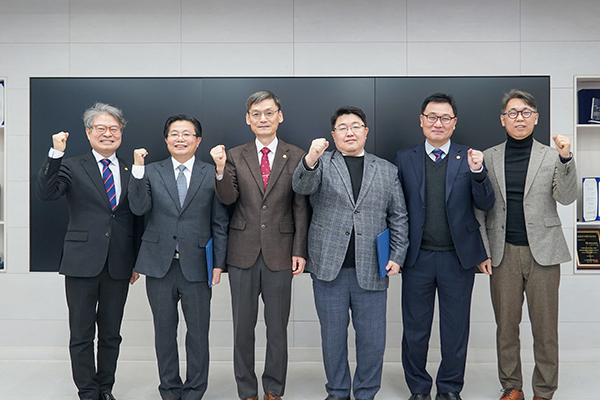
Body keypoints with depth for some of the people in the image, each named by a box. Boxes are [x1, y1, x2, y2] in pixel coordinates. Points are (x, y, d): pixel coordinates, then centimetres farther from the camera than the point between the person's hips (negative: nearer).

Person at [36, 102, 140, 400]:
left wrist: (137, 261, 10)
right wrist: (55, 154, -22)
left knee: (111, 334, 13)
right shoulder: (72, 167, 3)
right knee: (82, 334, 8)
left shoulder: (131, 172, 10)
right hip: (82, 263, -2)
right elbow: (46, 194, -14)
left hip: (119, 265, 2)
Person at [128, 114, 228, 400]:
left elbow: (220, 223, 2)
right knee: (164, 330, 13)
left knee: (198, 331, 7)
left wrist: (218, 262, -2)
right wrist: (137, 170, -14)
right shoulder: (150, 172, 7)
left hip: (196, 266, -1)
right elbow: (138, 208, -7)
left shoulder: (211, 174, 4)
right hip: (159, 265, 1)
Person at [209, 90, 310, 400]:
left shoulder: (295, 157, 3)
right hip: (243, 252, 1)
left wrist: (299, 251, -4)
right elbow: (228, 199, -5)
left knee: (277, 326, 10)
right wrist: (220, 169, -22)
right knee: (243, 326, 10)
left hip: (280, 252, -1)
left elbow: (301, 207, 1)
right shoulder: (235, 156, 6)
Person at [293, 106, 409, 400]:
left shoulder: (387, 171, 11)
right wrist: (310, 160, -34)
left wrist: (396, 256, 2)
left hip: (371, 269, 1)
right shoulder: (322, 164, 6)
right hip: (329, 266, -1)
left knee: (372, 339, 8)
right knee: (333, 336, 11)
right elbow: (302, 186, -15)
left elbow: (399, 218, 11)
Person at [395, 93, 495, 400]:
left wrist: (477, 171, -20)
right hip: (417, 257, 0)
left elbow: (486, 205, -3)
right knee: (415, 328, 12)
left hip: (458, 257, 0)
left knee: (455, 328, 12)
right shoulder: (405, 158, 4)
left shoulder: (469, 158, 2)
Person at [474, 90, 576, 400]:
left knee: (545, 328, 6)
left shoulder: (551, 156, 5)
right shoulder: (488, 157, 6)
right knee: (506, 326, 9)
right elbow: (480, 209, 7)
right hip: (503, 253, 1)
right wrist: (482, 251, 2)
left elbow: (567, 198, -7)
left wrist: (566, 159, -19)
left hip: (543, 252, -1)